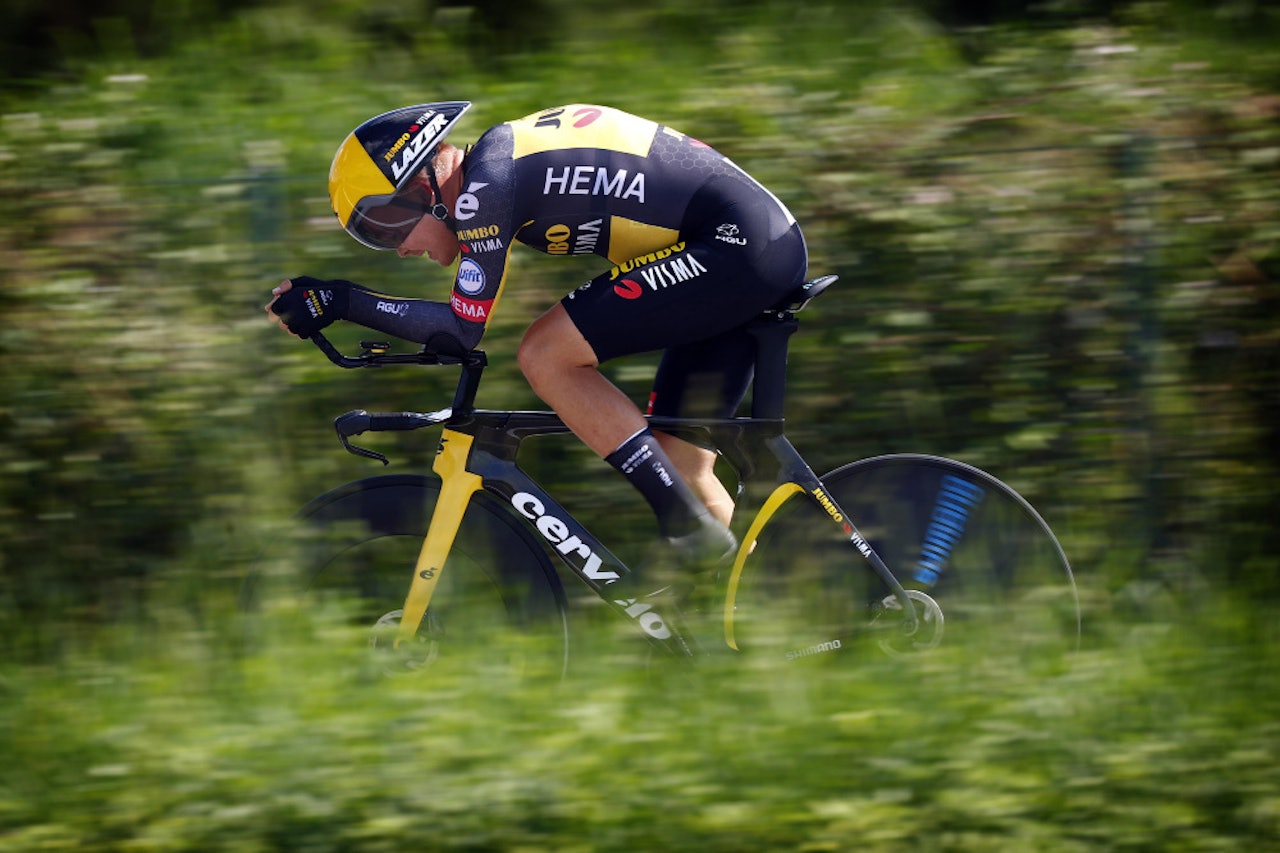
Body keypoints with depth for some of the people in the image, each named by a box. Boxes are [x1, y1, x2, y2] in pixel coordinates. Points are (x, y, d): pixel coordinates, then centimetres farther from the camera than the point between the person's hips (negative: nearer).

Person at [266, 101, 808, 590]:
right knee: (677, 465, 11)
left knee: (546, 357, -11)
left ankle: (692, 529, -10)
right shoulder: (506, 152, 15)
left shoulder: (485, 185, -13)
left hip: (735, 246, -10)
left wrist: (339, 302, -5)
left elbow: (462, 331, -11)